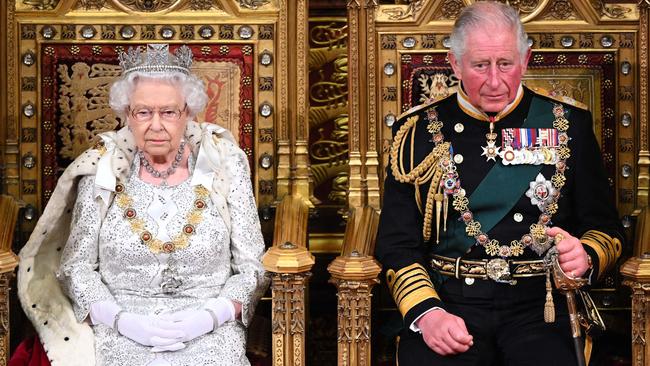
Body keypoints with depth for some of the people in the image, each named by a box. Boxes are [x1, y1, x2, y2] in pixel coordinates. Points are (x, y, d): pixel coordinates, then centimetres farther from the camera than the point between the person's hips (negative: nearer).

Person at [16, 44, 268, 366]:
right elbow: (75, 267, 5)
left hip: (209, 335, 0)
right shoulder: (102, 171, 5)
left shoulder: (224, 167, 3)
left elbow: (252, 267, 4)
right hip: (122, 336, 0)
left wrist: (211, 316, -11)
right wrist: (122, 320, -10)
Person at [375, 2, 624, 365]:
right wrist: (427, 313, -12)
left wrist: (585, 256, -11)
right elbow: (396, 243, 5)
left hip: (539, 307, 1)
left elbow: (606, 228, 13)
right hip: (446, 303, 0)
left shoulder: (567, 124, 10)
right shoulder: (420, 131, 9)